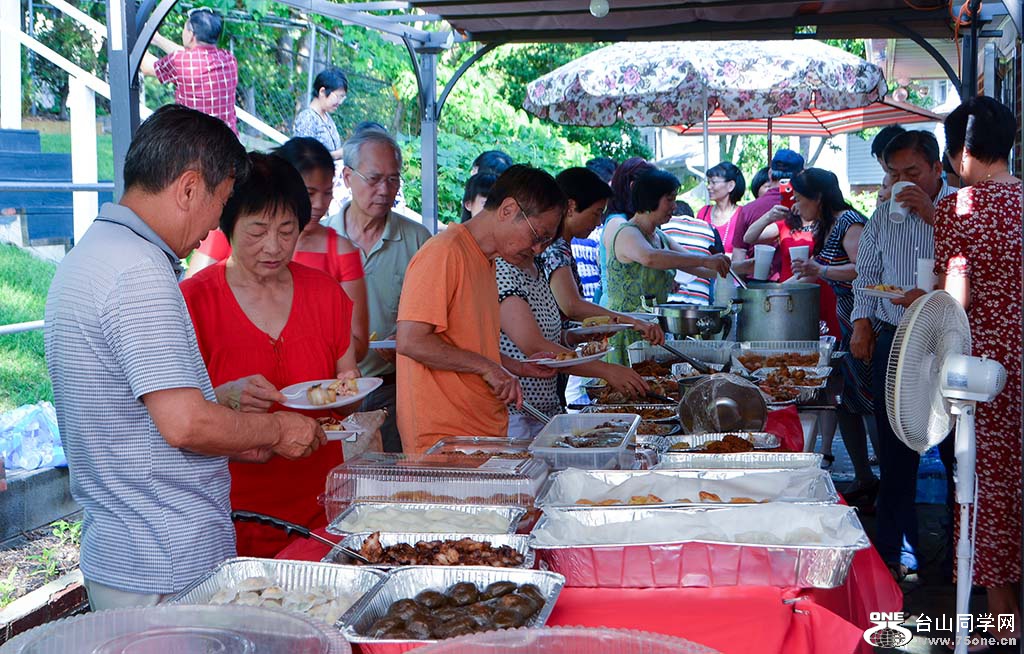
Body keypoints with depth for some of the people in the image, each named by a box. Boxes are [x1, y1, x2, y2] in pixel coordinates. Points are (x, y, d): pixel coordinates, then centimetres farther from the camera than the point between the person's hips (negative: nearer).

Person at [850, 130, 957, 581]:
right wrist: (862, 324, 9)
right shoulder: (884, 215, 13)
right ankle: (896, 554, 17)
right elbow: (867, 274, 19)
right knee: (896, 454, 8)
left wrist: (933, 217, -18)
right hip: (894, 339, 4)